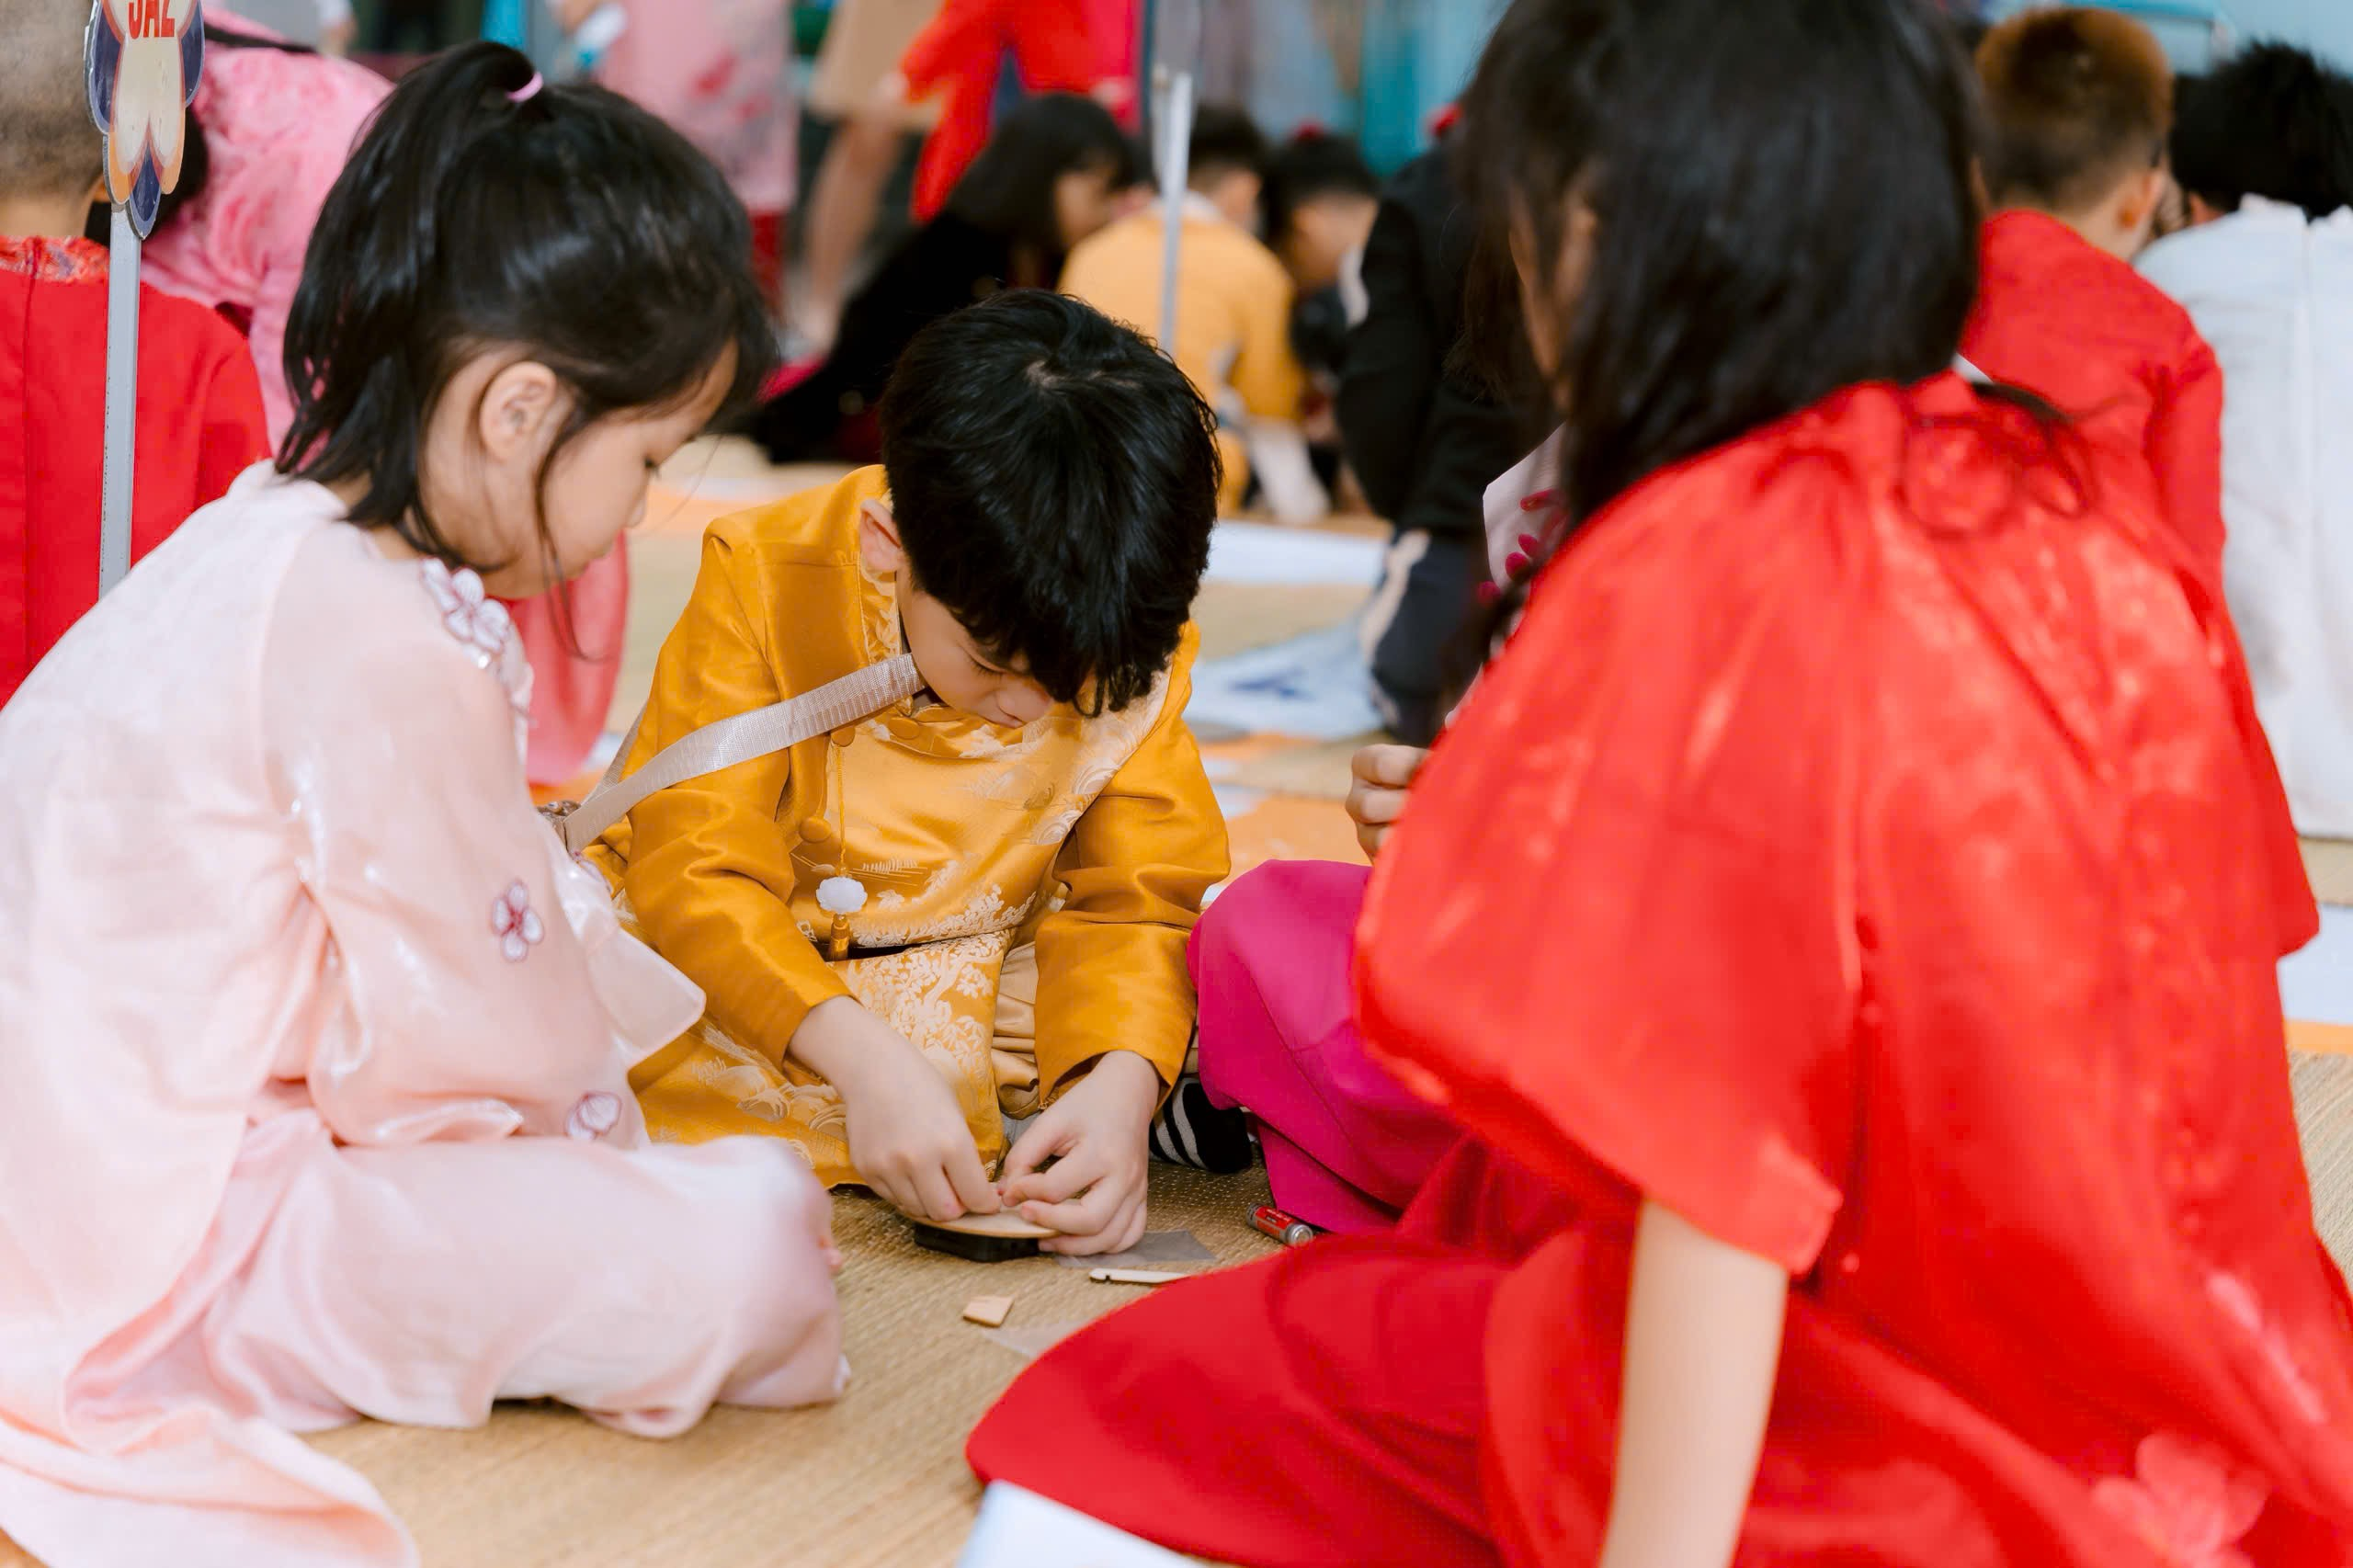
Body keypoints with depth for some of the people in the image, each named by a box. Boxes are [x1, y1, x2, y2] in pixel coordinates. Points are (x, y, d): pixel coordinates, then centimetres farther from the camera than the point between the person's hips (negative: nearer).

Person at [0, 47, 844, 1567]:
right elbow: (473, 1016, -15)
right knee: (754, 1242, -22)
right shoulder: (386, 648, -25)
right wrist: (603, 1141, 3)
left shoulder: (275, 533, 9)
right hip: (186, 1243, -11)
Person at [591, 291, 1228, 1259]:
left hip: (972, 976, 3)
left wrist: (1121, 1086, -34)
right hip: (738, 966, -2)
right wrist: (867, 1061, -42)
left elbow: (1136, 899, -12)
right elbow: (697, 875, -28)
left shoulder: (1134, 653, -15)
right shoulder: (764, 582, -25)